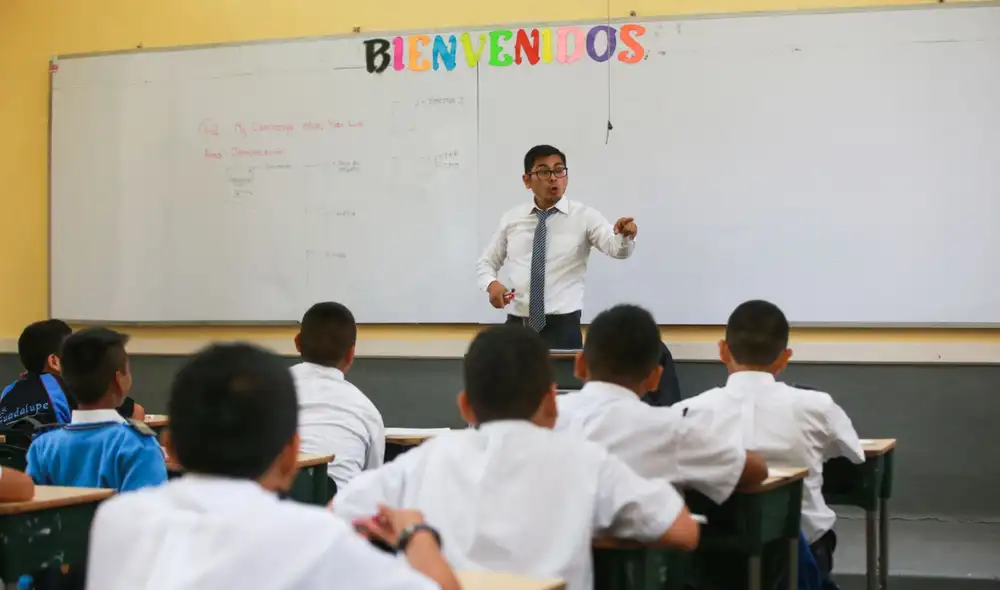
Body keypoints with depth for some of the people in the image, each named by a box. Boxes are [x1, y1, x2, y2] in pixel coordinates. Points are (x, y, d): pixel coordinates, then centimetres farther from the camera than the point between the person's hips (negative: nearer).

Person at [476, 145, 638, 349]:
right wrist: (492, 284, -6)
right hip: (517, 325, 3)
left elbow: (615, 247, -18)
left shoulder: (584, 216, -2)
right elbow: (487, 262, 16)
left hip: (562, 326, -3)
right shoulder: (511, 218, 7)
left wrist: (624, 236, -41)